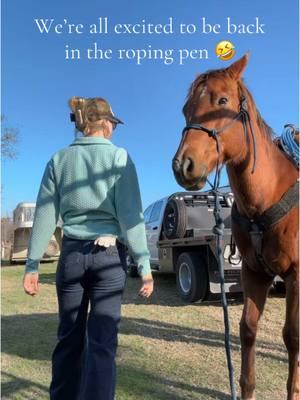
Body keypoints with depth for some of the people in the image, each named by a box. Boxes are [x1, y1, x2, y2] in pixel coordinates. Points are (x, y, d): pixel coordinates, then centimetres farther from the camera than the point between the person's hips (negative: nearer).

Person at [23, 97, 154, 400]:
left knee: (69, 337, 18)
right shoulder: (119, 157, -4)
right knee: (102, 341, 4)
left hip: (71, 254, 4)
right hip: (107, 254, -3)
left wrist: (32, 264, 6)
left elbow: (44, 215, 2)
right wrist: (143, 264, -7)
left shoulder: (59, 159, 5)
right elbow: (130, 215, -10)